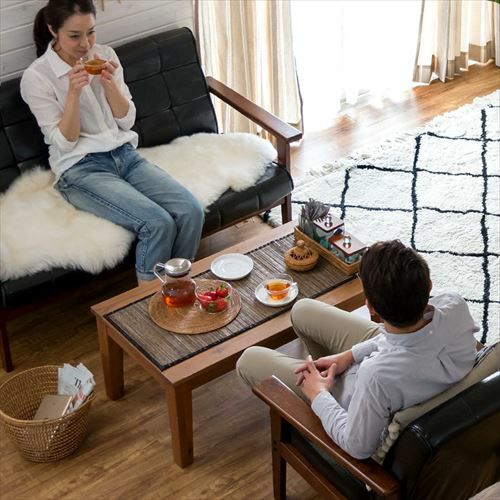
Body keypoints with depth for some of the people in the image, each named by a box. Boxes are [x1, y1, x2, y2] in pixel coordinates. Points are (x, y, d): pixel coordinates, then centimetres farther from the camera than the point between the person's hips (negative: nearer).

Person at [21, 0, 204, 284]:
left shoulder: (106, 56, 6)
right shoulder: (36, 77, -8)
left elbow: (127, 121, 5)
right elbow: (64, 143, -9)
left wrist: (109, 83, -12)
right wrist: (74, 92, -22)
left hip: (126, 156, 5)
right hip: (81, 169, -5)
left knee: (191, 212, -19)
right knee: (157, 223, -27)